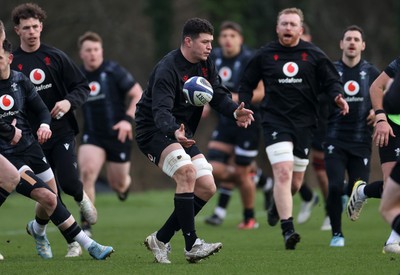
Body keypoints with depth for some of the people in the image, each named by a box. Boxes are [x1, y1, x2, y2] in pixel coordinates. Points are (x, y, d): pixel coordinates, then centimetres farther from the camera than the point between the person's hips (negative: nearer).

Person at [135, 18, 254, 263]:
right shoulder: (168, 69, -23)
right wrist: (175, 132, -54)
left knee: (207, 188, -1)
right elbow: (161, 111, -34)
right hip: (154, 131, -9)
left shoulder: (205, 64, 3)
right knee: (186, 170, -31)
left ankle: (160, 240, 9)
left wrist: (234, 111, -26)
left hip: (183, 133, 9)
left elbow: (218, 94, -3)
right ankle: (192, 245, -29)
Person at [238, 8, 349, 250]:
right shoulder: (264, 55, 4)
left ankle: (279, 206, 45)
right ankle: (288, 230, -22)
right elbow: (247, 84, 11)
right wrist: (243, 105, -5)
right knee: (283, 173, -19)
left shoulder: (313, 55, 5)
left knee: (296, 181, 11)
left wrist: (338, 96, -14)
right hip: (275, 120, -2)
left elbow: (331, 80, 7)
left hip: (304, 122, 3)